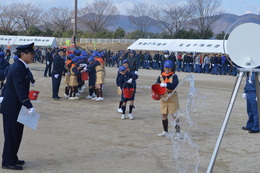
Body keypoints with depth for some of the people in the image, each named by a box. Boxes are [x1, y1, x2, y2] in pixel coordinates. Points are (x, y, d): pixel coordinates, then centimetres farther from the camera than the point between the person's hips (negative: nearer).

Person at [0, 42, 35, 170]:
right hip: (12, 108, -10)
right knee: (11, 135, -1)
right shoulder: (18, 68, -20)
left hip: (15, 107, 10)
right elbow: (20, 89, -29)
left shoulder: (20, 67, 12)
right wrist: (29, 106, -33)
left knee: (16, 135, 18)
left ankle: (12, 158, 29)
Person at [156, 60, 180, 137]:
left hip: (172, 97, -4)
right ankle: (165, 131, 24)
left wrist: (166, 84, -31)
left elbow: (175, 84, -19)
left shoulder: (174, 76, -3)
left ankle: (178, 131, 1)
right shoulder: (160, 76, 8)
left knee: (174, 115, -5)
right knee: (164, 115, 10)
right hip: (163, 97, 4)